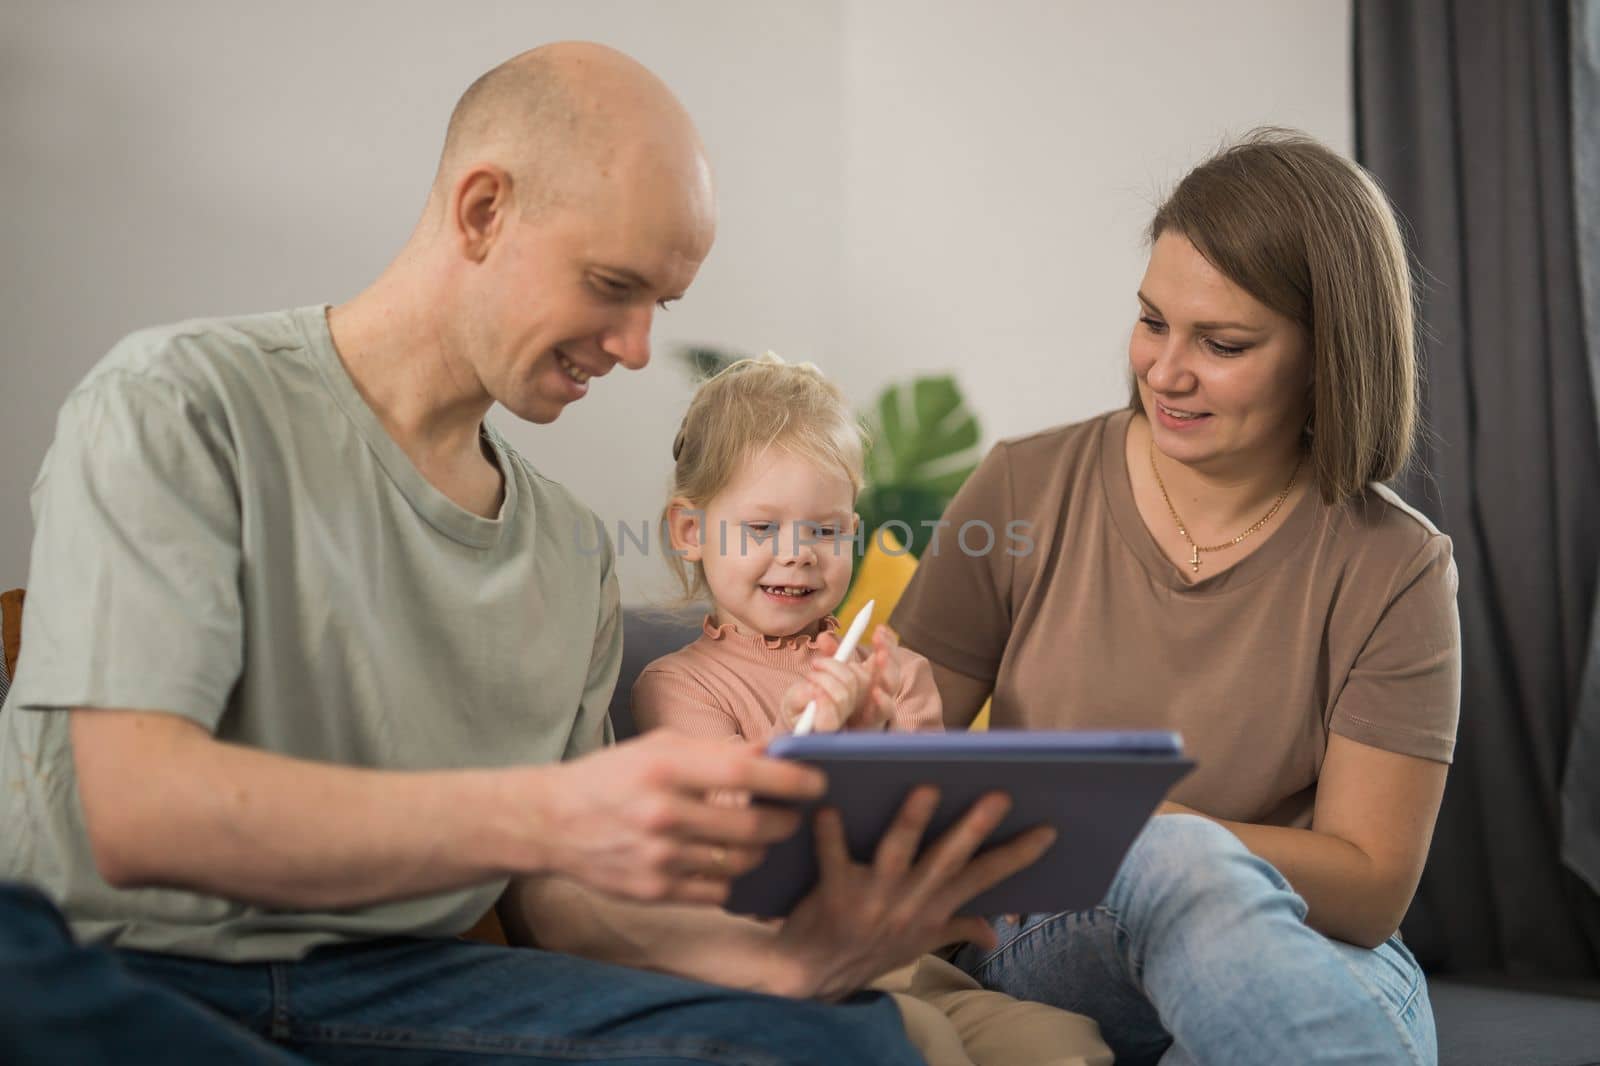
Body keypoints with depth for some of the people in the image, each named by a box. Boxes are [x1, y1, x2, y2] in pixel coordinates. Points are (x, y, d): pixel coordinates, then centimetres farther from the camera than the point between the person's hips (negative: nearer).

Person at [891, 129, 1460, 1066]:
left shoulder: (1394, 572, -5)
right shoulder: (1026, 492, 0)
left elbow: (1371, 890, -7)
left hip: (1313, 961, -1)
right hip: (1046, 948, 1)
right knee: (1182, 863, -34)